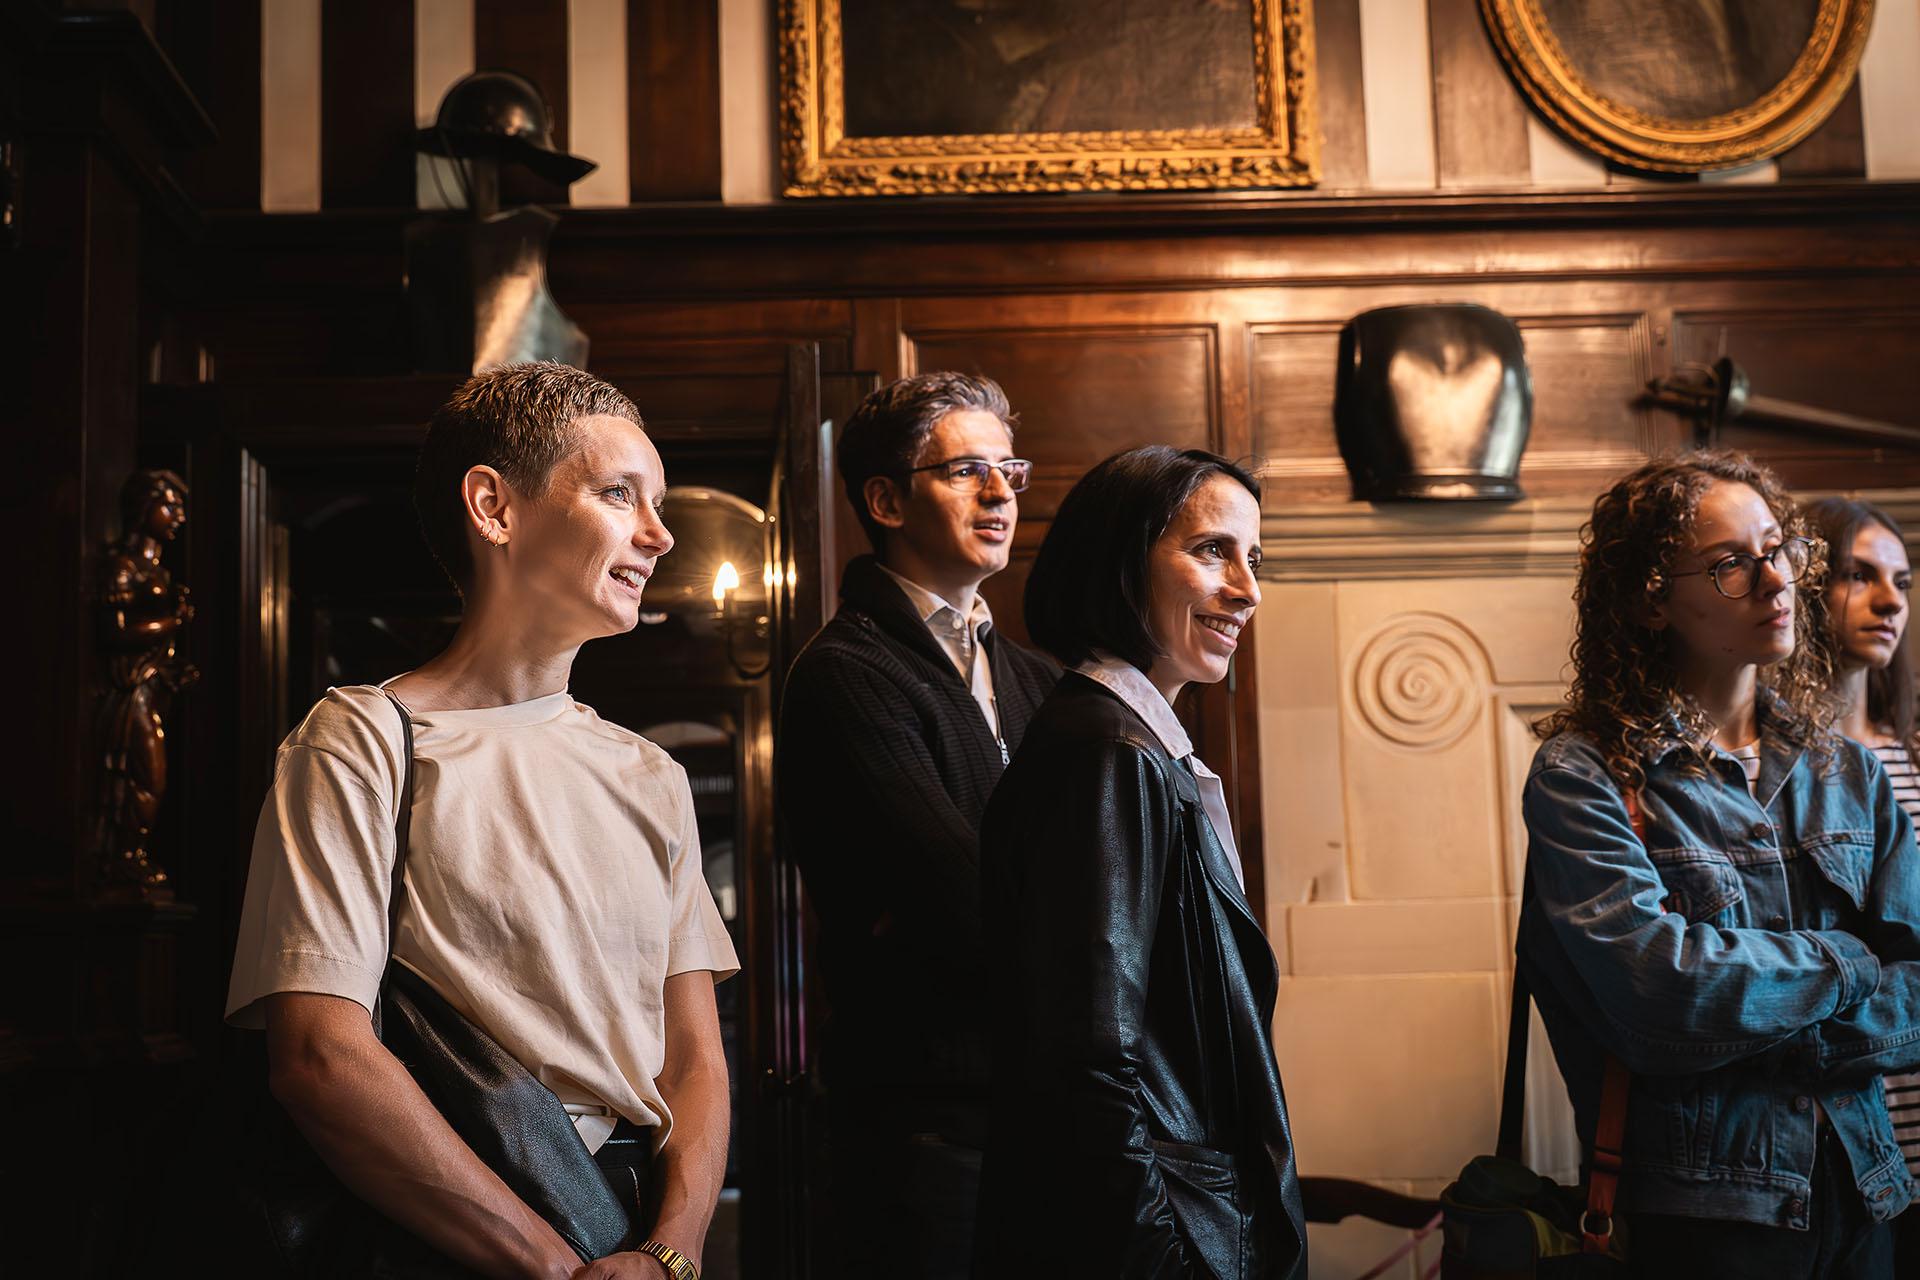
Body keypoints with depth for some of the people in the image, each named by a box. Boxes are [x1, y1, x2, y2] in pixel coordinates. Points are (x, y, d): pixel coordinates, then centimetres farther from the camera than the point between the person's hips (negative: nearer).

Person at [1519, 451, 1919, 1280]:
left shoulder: (1852, 777, 6)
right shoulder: (1582, 776, -12)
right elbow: (1662, 985, -24)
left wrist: (1762, 1042, -16)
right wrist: (1842, 964, -9)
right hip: (1698, 1211, -5)